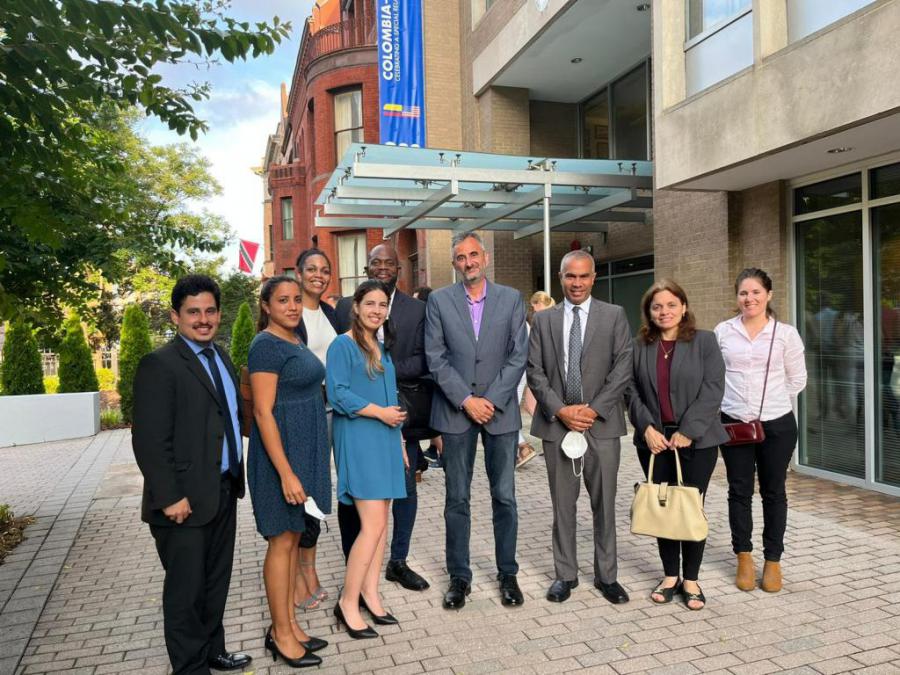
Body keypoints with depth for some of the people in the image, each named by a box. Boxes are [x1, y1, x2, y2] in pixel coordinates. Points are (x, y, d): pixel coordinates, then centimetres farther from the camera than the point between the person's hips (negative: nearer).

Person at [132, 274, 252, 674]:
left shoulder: (221, 358, 12)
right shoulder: (159, 365, -13)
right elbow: (149, 441, -17)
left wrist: (235, 478, 9)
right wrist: (170, 498, -20)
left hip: (224, 492, 8)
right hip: (186, 500, -7)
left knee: (216, 581, 20)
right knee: (186, 589, 8)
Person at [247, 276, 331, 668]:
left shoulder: (294, 342, 11)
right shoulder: (266, 345, -15)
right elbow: (263, 413, -20)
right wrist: (286, 473, -23)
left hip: (304, 449, 9)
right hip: (280, 452, -9)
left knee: (294, 539, 15)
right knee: (282, 542, 3)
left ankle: (288, 625, 27)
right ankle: (281, 635, 17)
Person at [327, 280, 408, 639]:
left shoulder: (382, 349, 16)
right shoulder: (342, 345, -7)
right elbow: (338, 394, -17)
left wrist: (399, 441, 18)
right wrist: (380, 412, -14)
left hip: (385, 441, 8)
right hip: (358, 440, -8)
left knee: (380, 521, 9)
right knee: (373, 525, -11)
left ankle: (370, 595, 20)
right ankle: (348, 602, 2)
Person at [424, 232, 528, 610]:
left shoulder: (511, 299, 4)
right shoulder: (439, 300, 2)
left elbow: (518, 356, -1)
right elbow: (436, 358, -3)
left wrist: (491, 400, -10)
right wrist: (466, 400, -10)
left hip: (500, 409, 0)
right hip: (456, 411, 0)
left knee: (505, 497, 7)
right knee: (457, 499, 7)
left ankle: (508, 574, 22)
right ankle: (459, 577, 19)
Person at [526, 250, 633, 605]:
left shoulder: (614, 315, 4)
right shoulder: (543, 319, 8)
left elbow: (623, 367, -3)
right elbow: (534, 371, 3)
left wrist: (594, 409, -11)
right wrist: (560, 410, -9)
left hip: (602, 423, -1)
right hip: (556, 423, 1)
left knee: (604, 504, 7)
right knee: (562, 504, 9)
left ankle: (607, 575, 22)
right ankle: (565, 574, 22)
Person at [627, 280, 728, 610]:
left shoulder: (705, 341, 0)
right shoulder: (639, 346, 6)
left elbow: (712, 389, -7)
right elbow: (632, 390, 4)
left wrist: (688, 432, -13)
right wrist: (647, 428, -9)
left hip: (696, 441, -2)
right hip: (654, 441, 2)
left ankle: (691, 579, 19)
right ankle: (670, 577, 22)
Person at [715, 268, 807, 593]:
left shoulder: (786, 333, -2)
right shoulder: (723, 331, 0)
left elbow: (797, 379, 7)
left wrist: (771, 400, 4)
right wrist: (731, 400, 5)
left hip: (777, 424, 0)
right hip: (734, 423, 1)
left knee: (774, 492, 11)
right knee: (739, 491, 9)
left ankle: (773, 561, 24)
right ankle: (744, 559, 23)